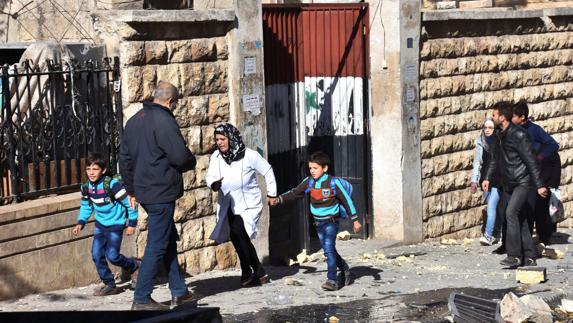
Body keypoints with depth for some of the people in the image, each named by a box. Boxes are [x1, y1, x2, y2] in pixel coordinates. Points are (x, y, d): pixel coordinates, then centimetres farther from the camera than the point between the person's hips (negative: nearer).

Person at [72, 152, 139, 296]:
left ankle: (133, 266, 19)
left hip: (115, 225, -6)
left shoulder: (112, 185, -23)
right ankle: (109, 284, 10)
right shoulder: (86, 187, -3)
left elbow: (129, 202, -16)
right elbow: (86, 206, 16)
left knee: (112, 255, -10)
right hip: (100, 224, 6)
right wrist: (81, 223, 4)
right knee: (97, 254, -1)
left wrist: (132, 223, -12)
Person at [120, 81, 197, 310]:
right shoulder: (164, 121, -15)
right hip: (162, 191, -9)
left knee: (169, 240, 17)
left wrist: (131, 190, 23)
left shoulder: (134, 121, 13)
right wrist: (192, 163, 3)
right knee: (157, 245, -4)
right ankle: (141, 299, -3)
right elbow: (180, 156, -20)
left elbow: (125, 159, 18)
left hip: (144, 191, 9)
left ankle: (179, 292, 22)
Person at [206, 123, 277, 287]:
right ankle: (260, 273, 23)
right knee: (241, 239, 8)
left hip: (248, 204, -5)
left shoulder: (249, 155, -9)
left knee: (237, 232, -23)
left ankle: (247, 273, -12)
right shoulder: (216, 157, 0)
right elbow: (210, 176, -7)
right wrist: (214, 184, -30)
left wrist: (272, 194, 3)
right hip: (228, 205, 5)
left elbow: (267, 171, 2)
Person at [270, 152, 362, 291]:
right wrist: (279, 199, -8)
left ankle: (332, 280, -22)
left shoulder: (333, 182, -13)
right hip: (318, 221, 6)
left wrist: (355, 220, -8)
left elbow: (346, 200, -8)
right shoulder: (309, 182, 0)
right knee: (329, 250, 13)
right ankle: (346, 271, 35)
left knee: (329, 247, -20)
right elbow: (295, 193, 6)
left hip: (331, 220, -6)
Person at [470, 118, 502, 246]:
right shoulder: (480, 142, 7)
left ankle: (488, 235, -18)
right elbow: (477, 162, 10)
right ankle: (496, 235, 21)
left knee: (492, 206, -15)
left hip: (498, 180, -4)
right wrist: (474, 180, 3)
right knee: (494, 208, 10)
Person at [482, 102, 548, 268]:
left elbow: (530, 161, -15)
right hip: (508, 184, 8)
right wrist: (488, 178, 7)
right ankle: (529, 257, 13)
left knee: (511, 213, -20)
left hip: (522, 182, -8)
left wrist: (539, 185, -16)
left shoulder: (518, 135, -16)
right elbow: (494, 159, 20)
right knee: (518, 218, 8)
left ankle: (514, 255, -19)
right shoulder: (498, 136, 9)